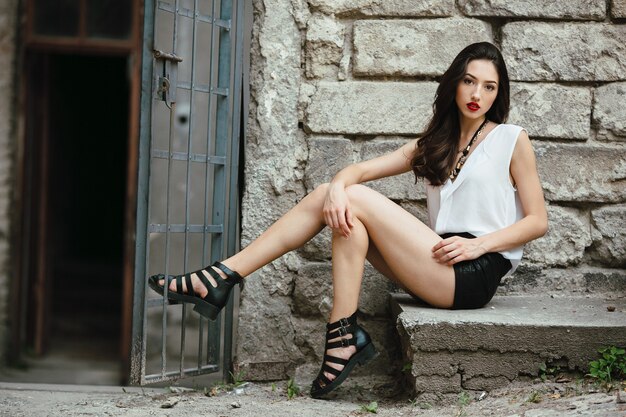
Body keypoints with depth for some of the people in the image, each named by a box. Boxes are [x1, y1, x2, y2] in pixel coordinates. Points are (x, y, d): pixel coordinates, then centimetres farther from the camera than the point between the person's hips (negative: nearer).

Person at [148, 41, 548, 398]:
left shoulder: (512, 139, 3)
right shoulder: (433, 144, 19)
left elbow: (538, 221, 0)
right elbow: (361, 169, 9)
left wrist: (477, 243, -15)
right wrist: (337, 188, -14)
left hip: (477, 271, -6)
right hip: (443, 264, 6)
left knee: (357, 200, -16)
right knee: (331, 198, -7)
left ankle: (343, 337, -18)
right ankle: (223, 278, -14)